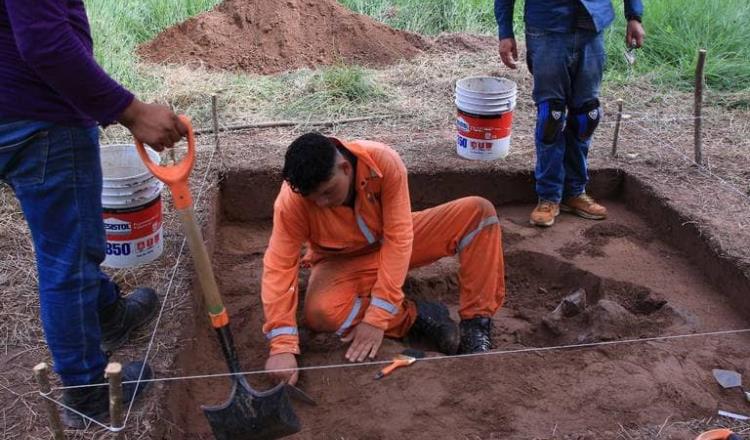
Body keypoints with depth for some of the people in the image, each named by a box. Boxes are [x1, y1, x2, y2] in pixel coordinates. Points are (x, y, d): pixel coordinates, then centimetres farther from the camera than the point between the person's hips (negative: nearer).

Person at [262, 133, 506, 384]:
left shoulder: (383, 162, -31)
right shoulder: (292, 200, -30)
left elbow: (398, 239, -30)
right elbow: (279, 267, -29)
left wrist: (377, 317, -35)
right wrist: (282, 346, -38)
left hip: (393, 242, 1)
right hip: (344, 262, 0)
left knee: (478, 211, -18)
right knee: (320, 313, -34)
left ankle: (475, 323, -14)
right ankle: (418, 316, -14)